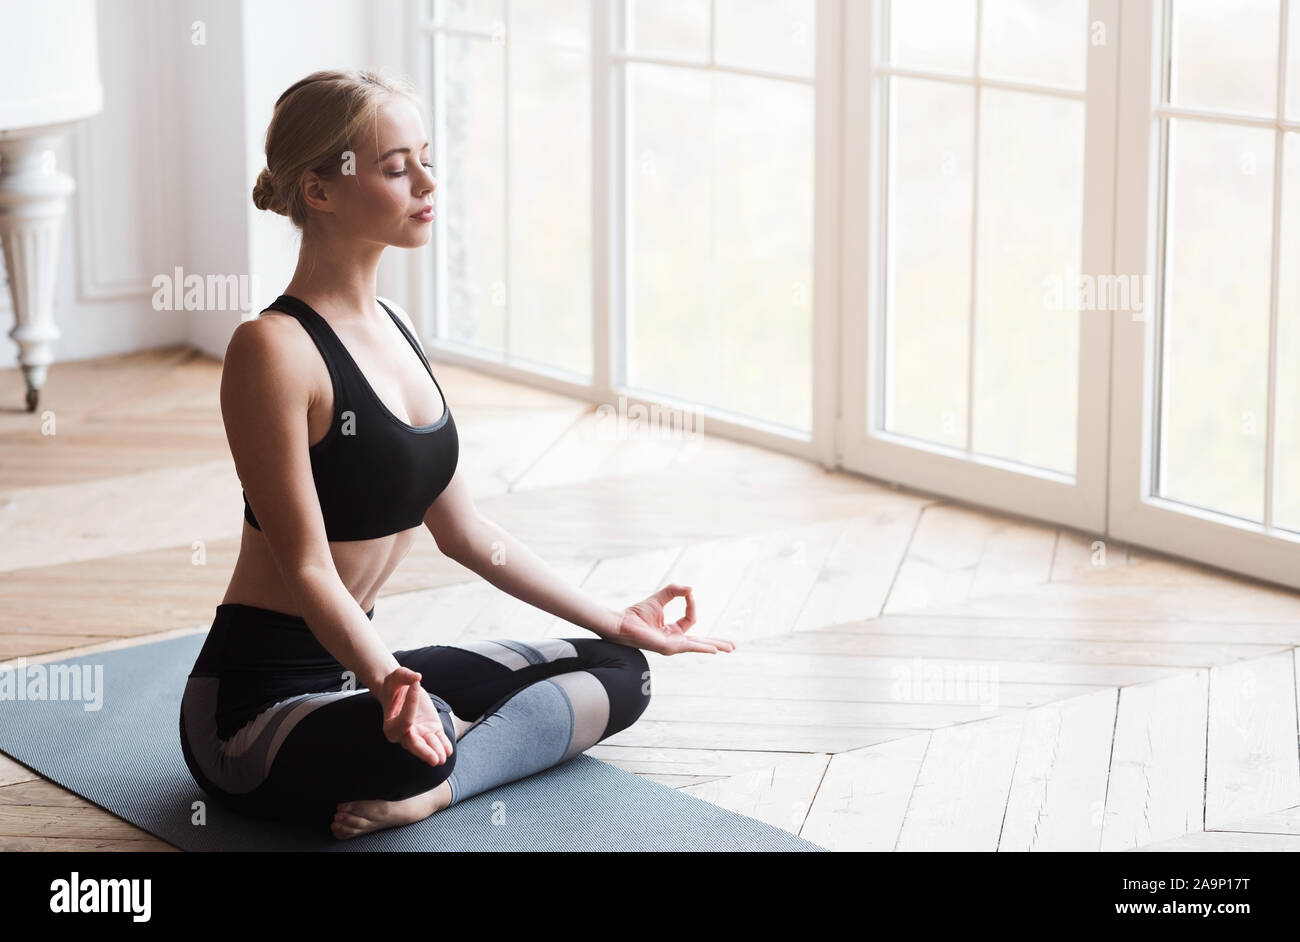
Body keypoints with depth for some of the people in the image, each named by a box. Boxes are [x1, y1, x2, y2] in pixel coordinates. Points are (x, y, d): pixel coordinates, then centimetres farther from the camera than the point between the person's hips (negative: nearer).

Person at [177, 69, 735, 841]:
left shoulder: (393, 327, 10)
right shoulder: (274, 349, -17)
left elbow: (464, 530, 14)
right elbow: (306, 565, -20)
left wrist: (614, 622, 16)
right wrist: (387, 684, -37)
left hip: (356, 665, 10)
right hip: (261, 694, -10)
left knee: (617, 675, 9)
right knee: (408, 746, -43)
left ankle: (435, 782, -10)